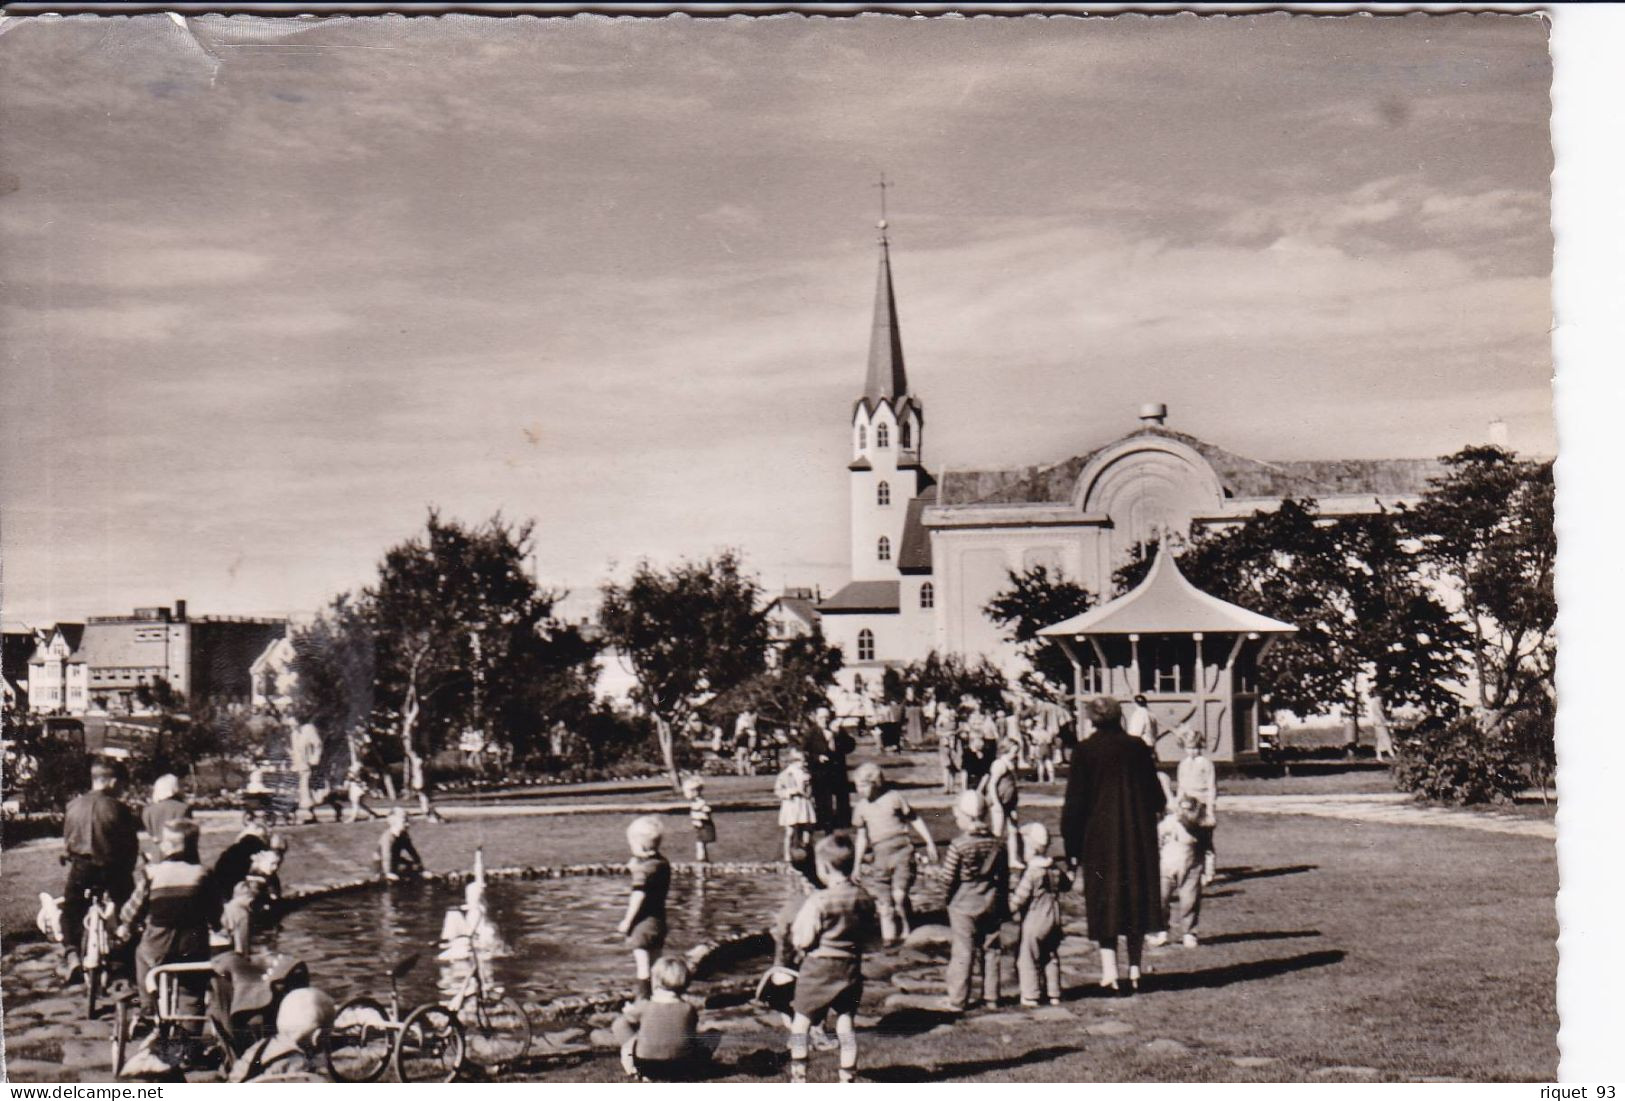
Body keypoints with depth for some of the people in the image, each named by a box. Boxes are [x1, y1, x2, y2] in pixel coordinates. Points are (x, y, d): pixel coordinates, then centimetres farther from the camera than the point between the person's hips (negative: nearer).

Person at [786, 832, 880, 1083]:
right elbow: (873, 937, 7)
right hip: (851, 968, 5)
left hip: (819, 968, -5)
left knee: (801, 1020, 10)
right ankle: (848, 1076, 13)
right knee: (845, 1022, 13)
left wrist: (794, 932, 3)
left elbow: (803, 940, -16)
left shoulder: (818, 901, -19)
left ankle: (798, 1074, 11)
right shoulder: (864, 898, -1)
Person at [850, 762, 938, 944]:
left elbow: (914, 819, 8)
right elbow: (862, 837, 18)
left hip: (902, 849, -4)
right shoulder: (861, 807, 11)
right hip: (881, 854, 4)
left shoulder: (894, 797, 1)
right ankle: (889, 937, 14)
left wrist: (930, 842, 6)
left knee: (899, 894, -14)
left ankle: (906, 934, 2)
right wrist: (857, 863, 14)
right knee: (884, 899, 3)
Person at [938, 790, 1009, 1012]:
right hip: (991, 907, 5)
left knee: (963, 953, 1)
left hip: (963, 906, -5)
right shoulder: (997, 844, 1)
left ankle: (958, 1001, 5)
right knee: (990, 950, 13)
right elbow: (1004, 877, 8)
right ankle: (991, 996, 19)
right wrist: (1004, 905, 17)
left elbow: (948, 878, -12)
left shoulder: (958, 845, -16)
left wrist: (948, 893, 9)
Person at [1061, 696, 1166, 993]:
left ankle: (1109, 968, -7)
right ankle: (1135, 969, 13)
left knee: (1104, 901, 4)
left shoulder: (1084, 751, -7)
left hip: (1100, 836, -3)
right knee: (1137, 898, 11)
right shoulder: (1137, 747, 1)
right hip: (1139, 835, 3)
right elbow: (1155, 794, 7)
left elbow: (1075, 802, -7)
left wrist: (1072, 845, -2)